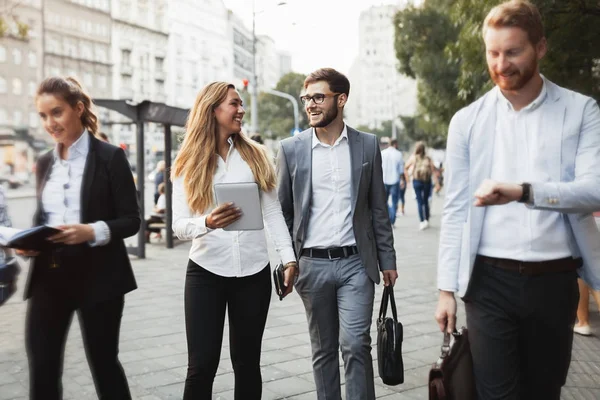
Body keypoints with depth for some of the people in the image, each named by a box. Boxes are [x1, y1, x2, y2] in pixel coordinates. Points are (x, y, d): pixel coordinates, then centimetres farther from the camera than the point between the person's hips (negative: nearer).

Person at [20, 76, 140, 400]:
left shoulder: (109, 157, -5)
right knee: (41, 368, 3)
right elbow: (42, 217, 18)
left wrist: (93, 231, -25)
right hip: (49, 276, 5)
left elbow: (131, 220, -7)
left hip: (97, 276, -5)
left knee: (103, 363, 7)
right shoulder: (45, 163, 12)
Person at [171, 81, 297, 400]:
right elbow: (179, 224, -5)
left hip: (254, 272, 2)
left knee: (247, 361, 11)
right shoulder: (188, 164, 1)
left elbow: (273, 212, 5)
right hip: (206, 271, -1)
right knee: (201, 365, -1)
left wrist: (289, 258, -3)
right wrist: (207, 222, -26)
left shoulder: (255, 155, 5)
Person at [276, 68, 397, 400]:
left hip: (356, 263, -1)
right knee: (323, 350, 11)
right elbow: (282, 212, 6)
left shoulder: (367, 145, 3)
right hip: (312, 264, 1)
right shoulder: (291, 148, 2)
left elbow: (378, 209, 6)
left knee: (355, 344, -7)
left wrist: (387, 261, 4)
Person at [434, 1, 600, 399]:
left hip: (554, 280, 1)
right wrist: (447, 287, 0)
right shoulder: (467, 120, 2)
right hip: (490, 280, 0)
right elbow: (455, 210, 2)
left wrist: (522, 191, -29)